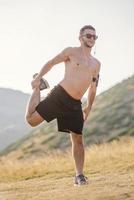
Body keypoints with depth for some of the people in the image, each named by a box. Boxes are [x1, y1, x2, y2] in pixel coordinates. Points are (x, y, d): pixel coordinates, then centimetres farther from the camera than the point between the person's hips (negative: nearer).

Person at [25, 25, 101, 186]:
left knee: (77, 139, 2)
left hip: (75, 104, 4)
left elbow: (93, 87, 24)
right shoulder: (71, 52, 2)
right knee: (31, 119, -11)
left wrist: (88, 107, 22)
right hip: (59, 95, -4)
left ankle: (79, 175, 9)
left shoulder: (96, 64, 17)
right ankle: (37, 89, 16)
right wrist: (38, 78, -2)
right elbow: (51, 63, 6)